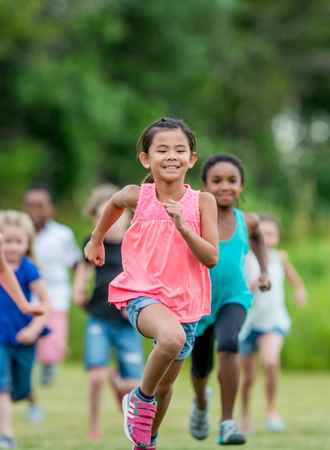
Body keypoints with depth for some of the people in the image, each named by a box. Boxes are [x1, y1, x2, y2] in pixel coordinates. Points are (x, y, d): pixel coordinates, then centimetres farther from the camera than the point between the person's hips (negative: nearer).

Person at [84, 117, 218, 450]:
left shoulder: (202, 202, -6)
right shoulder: (138, 196, -5)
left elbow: (212, 258, -10)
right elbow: (114, 203, 19)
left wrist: (183, 226, -24)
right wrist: (96, 240, 30)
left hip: (184, 301, 2)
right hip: (143, 294, -2)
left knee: (165, 386, 14)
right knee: (172, 337, -36)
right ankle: (141, 398, -10)